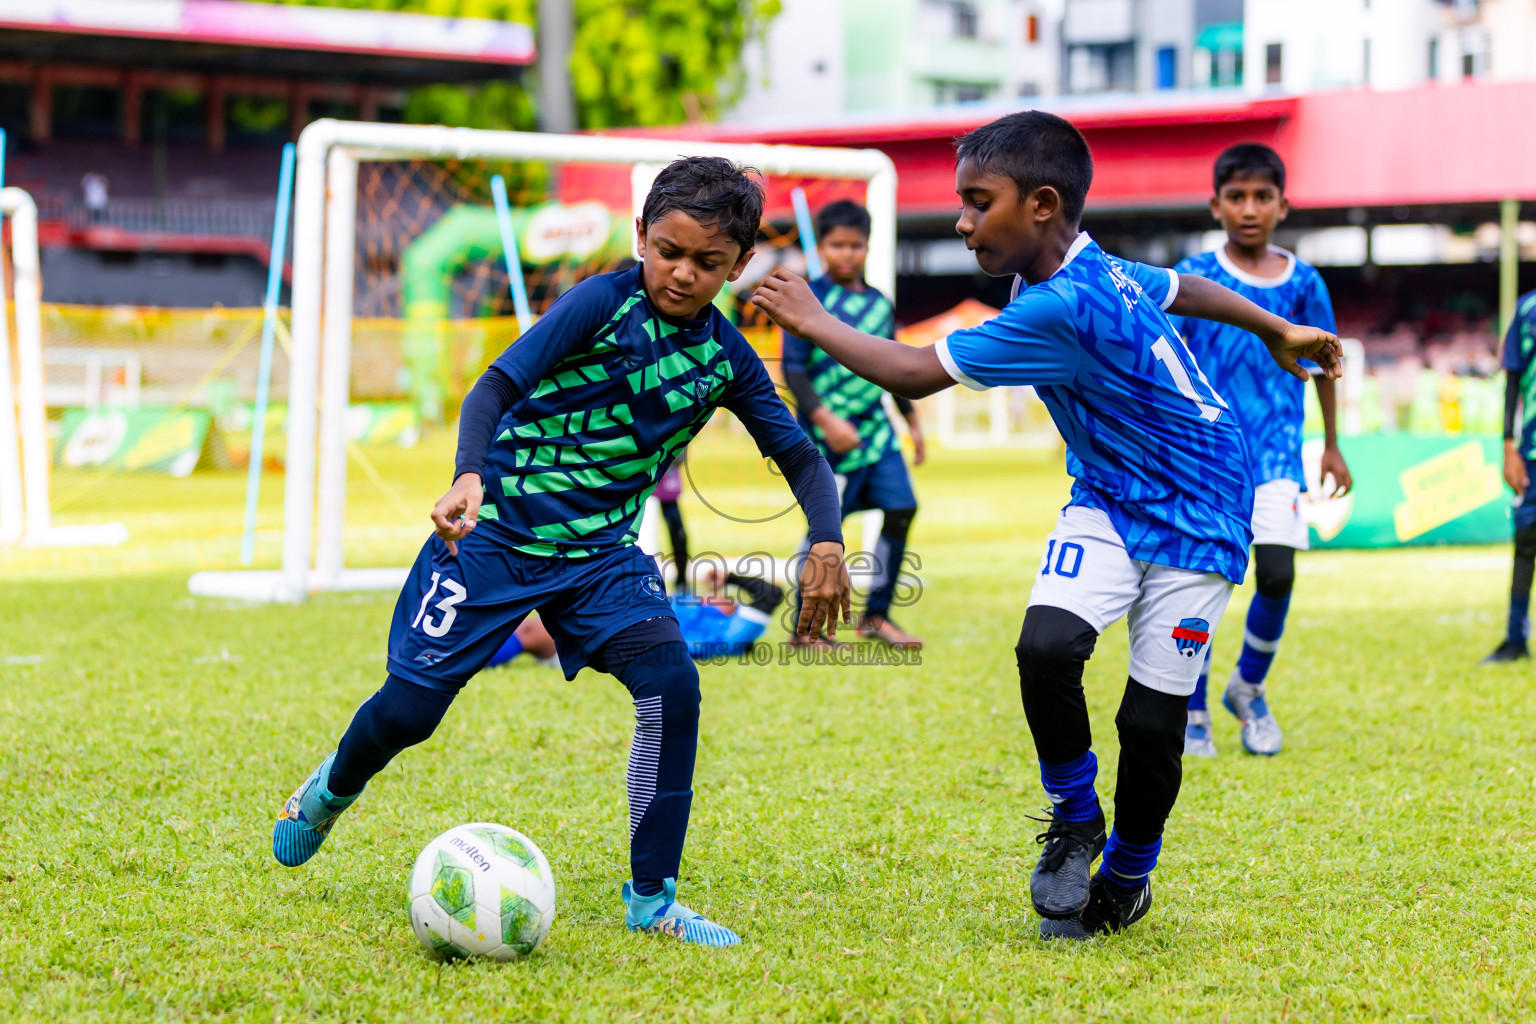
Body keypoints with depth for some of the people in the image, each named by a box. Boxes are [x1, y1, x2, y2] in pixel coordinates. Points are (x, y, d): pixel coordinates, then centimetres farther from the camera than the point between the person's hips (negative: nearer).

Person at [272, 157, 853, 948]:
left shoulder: (725, 358, 0)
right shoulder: (602, 303, -14)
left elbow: (799, 454, 5)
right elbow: (498, 386, -21)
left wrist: (826, 540, -13)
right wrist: (470, 477, -39)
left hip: (600, 552, 4)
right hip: (495, 529, -4)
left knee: (671, 683, -19)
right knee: (410, 707, -2)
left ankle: (651, 899, -8)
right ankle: (332, 790, 35)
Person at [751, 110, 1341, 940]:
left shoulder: (1061, 309, -30)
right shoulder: (1099, 269, -2)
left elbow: (914, 374, -26)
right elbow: (1187, 289, 17)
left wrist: (813, 321, -13)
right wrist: (1277, 334, 35)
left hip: (1196, 518, -8)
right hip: (1108, 497, 8)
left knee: (1152, 719, -6)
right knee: (1046, 645, -17)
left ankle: (1125, 881, 19)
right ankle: (1074, 820, 4)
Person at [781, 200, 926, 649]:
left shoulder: (880, 304, 12)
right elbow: (793, 368, -12)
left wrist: (913, 421, 24)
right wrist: (825, 419, -21)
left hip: (876, 427, 6)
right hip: (830, 434, -6)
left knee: (901, 508, 0)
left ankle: (876, 615, 13)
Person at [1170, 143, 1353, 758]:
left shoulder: (1303, 282, 5)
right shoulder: (1193, 278, -1)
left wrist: (1331, 447, 24)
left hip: (1277, 451, 2)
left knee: (1277, 574, -11)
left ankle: (1249, 688, 16)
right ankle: (1193, 714, 12)